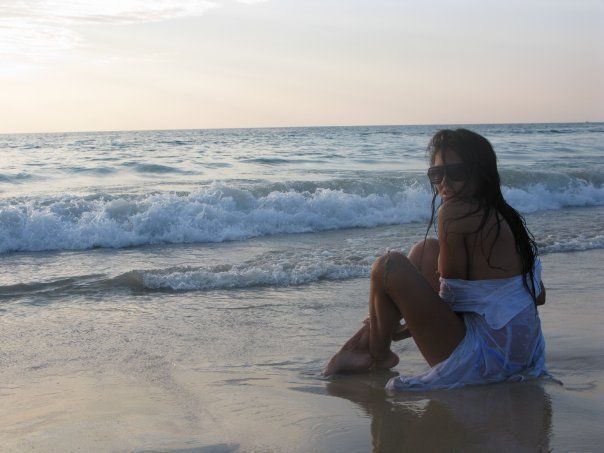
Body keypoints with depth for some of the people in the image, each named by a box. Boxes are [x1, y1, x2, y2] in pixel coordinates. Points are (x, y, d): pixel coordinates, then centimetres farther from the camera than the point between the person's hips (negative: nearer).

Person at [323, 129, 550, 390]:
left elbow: (450, 298, -15)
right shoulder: (505, 216, 7)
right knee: (426, 251, 20)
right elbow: (538, 296, 11)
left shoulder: (454, 212, -17)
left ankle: (377, 356, 14)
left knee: (389, 266, -11)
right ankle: (364, 340, 27)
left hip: (483, 357, -10)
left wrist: (407, 328, 1)